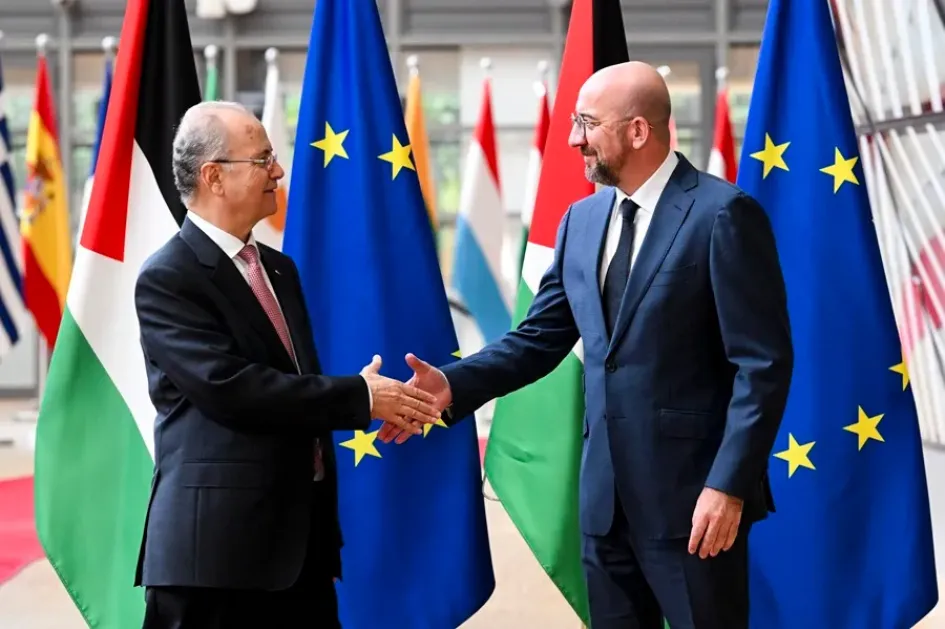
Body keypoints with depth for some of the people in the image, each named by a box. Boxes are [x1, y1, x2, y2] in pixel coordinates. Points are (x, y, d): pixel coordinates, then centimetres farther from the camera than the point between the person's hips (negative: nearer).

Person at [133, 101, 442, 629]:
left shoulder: (278, 268, 17)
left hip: (301, 537, 8)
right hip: (215, 544, -7)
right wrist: (360, 395, -16)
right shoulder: (167, 279, -10)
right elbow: (228, 386, -21)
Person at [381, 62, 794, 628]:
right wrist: (455, 384, -3)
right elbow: (541, 337, 12)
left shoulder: (723, 215, -12)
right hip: (607, 494, 7)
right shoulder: (582, 220, 10)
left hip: (693, 494, -7)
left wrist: (729, 485, -19)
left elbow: (764, 365, -14)